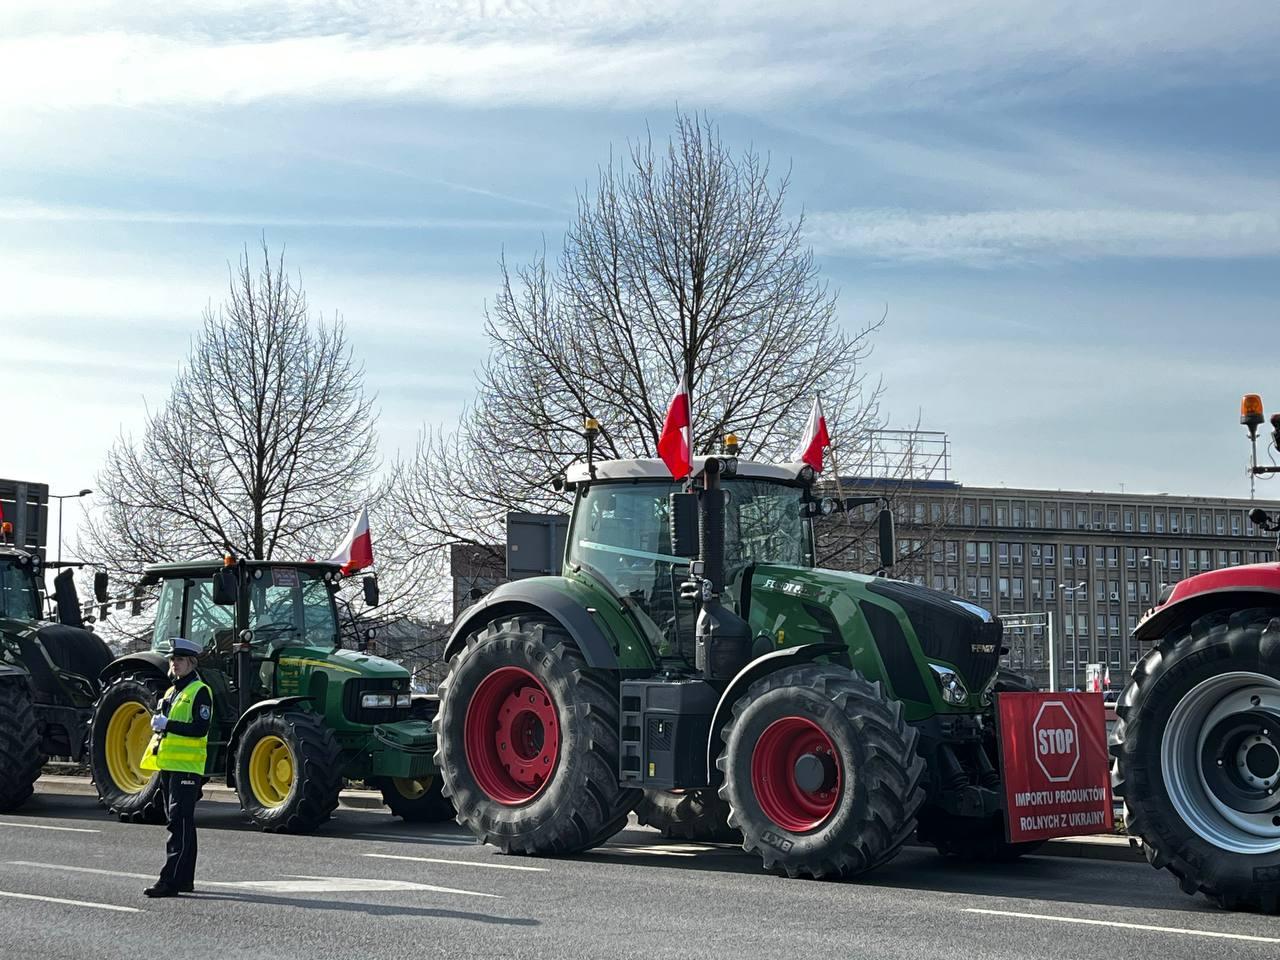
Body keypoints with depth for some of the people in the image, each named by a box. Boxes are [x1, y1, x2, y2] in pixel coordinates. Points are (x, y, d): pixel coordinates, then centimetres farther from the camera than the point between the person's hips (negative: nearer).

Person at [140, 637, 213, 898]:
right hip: (169, 765, 9)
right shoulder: (172, 691, 20)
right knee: (179, 822, 13)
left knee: (180, 822, -12)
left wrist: (168, 724, -20)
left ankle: (170, 880, -15)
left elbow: (200, 728, -18)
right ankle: (185, 879, 19)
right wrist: (157, 725, 7)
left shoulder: (200, 691, -8)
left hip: (187, 766, -9)